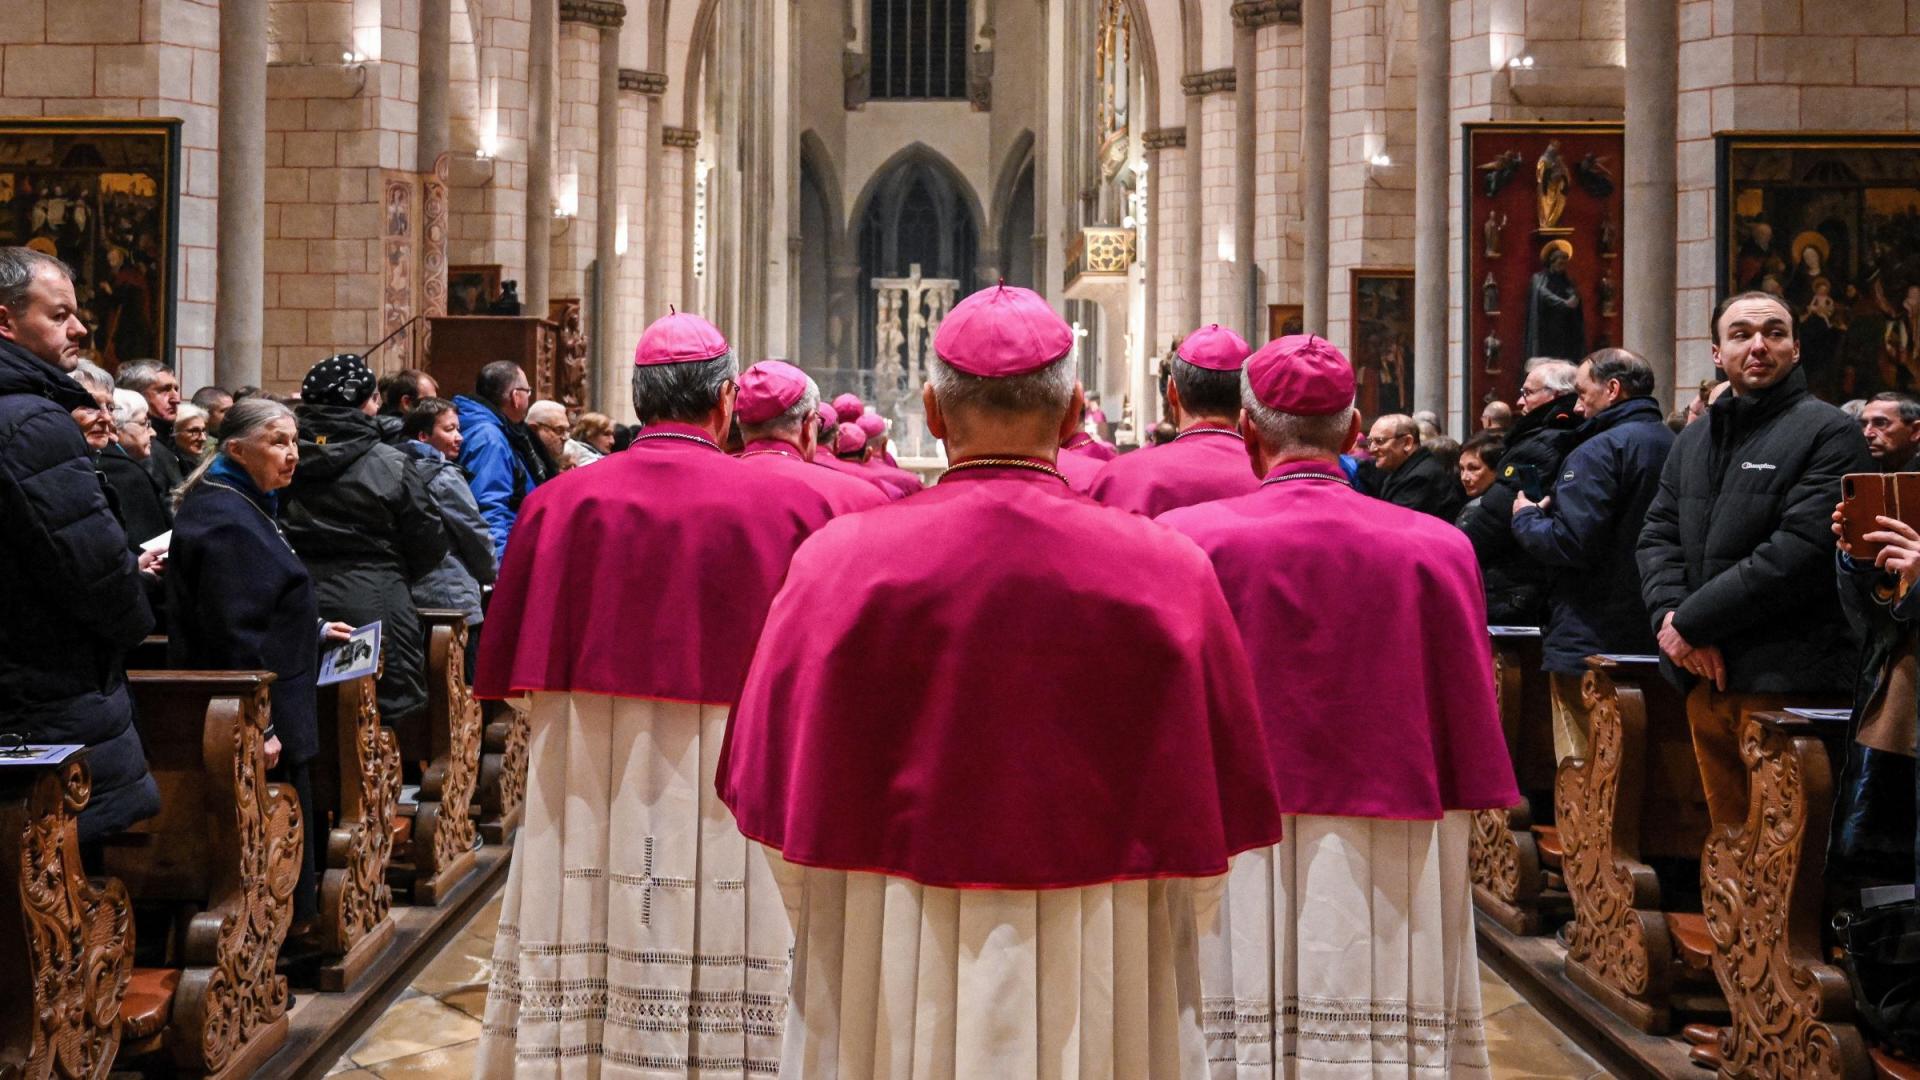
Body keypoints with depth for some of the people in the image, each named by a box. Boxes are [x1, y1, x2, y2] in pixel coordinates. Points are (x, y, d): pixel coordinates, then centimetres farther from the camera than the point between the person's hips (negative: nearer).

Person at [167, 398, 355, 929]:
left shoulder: (244, 507, 15)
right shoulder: (225, 521, -18)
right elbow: (234, 635, -23)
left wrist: (314, 630, 19)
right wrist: (260, 725, -24)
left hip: (270, 711, 11)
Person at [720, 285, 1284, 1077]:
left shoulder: (837, 565, -10)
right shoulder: (1169, 576, -10)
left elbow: (787, 826, -3)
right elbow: (1207, 831, -2)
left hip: (889, 1008, 0)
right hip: (1103, 1007, 0)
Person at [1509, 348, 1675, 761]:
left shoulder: (1599, 452, -14)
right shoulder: (1673, 446, 11)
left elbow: (1570, 543, -22)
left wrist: (1526, 516, -1)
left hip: (1591, 645, -8)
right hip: (1652, 638, 8)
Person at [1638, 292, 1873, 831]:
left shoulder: (1828, 433, -5)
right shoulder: (1692, 442, 18)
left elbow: (1802, 552, -16)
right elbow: (1657, 538, 13)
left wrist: (1691, 623, -14)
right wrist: (1669, 616, -7)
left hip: (1786, 681, -6)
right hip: (1704, 676, 6)